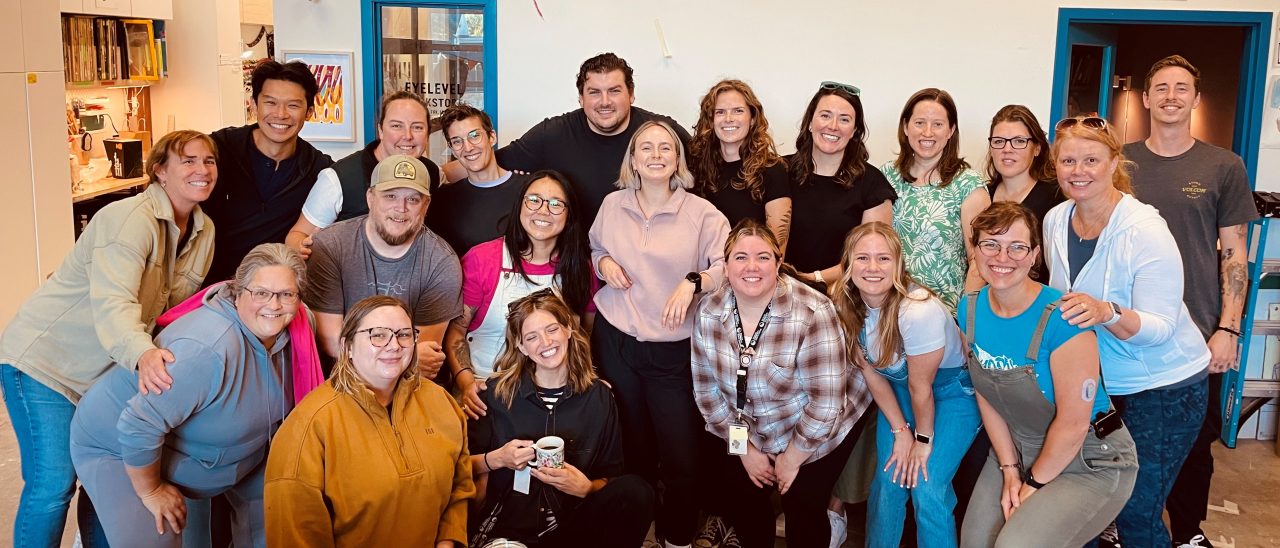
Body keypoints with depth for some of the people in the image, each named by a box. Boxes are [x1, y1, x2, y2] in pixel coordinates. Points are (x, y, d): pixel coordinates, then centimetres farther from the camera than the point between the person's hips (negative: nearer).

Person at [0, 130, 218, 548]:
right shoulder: (132, 218, -24)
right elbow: (112, 302, -38)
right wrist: (141, 353, -55)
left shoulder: (203, 230, 0)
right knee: (54, 482, -8)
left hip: (105, 368, 7)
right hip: (44, 358, -7)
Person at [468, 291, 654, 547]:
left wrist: (587, 488, -10)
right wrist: (496, 459, -10)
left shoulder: (598, 396, 6)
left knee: (636, 492, -24)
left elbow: (611, 477, 11)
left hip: (573, 526, 4)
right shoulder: (498, 393, 1)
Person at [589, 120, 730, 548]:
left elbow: (729, 266, -14)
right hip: (615, 342, 3)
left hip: (674, 352, -3)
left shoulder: (701, 213, -7)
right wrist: (603, 262, 0)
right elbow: (594, 248, 21)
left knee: (681, 459, -2)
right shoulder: (612, 205, 5)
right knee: (631, 450, 16)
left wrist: (693, 282, -29)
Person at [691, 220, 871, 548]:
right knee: (741, 498, 10)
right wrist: (745, 448, -4)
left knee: (802, 508, -1)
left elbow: (825, 403, -26)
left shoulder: (811, 313, -30)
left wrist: (792, 459, -15)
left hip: (818, 433, -4)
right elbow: (707, 388, -5)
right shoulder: (709, 312, -15)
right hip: (749, 433, 4)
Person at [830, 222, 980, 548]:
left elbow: (920, 387, -21)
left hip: (953, 389, -5)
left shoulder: (919, 311, -34)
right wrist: (900, 431, -4)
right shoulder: (845, 306, -16)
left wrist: (923, 440, -9)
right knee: (888, 481, 0)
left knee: (926, 487, -13)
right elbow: (871, 373, -4)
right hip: (898, 388, 5)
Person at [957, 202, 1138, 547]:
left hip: (1090, 461, -6)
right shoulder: (970, 310, -6)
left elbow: (1073, 424, -21)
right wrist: (1010, 471, -2)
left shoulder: (1061, 318, -26)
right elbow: (986, 397, 2)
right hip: (1017, 449, 6)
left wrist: (1033, 485, -10)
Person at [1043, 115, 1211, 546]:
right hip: (1095, 381, 6)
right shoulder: (1055, 221, -3)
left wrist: (1107, 313, -42)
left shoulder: (1145, 231, -23)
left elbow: (1159, 328, -26)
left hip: (1163, 387, -6)